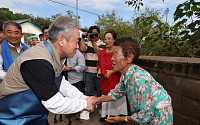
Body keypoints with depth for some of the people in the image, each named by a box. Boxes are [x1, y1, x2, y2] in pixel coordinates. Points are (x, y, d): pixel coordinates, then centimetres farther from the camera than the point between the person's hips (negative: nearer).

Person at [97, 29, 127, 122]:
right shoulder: (102, 52, 6)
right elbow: (99, 64, 19)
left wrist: (112, 71, -21)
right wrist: (99, 71, 2)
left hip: (116, 82, -5)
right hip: (105, 82, 5)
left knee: (115, 100, 5)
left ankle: (116, 116, 28)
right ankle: (105, 114, 38)